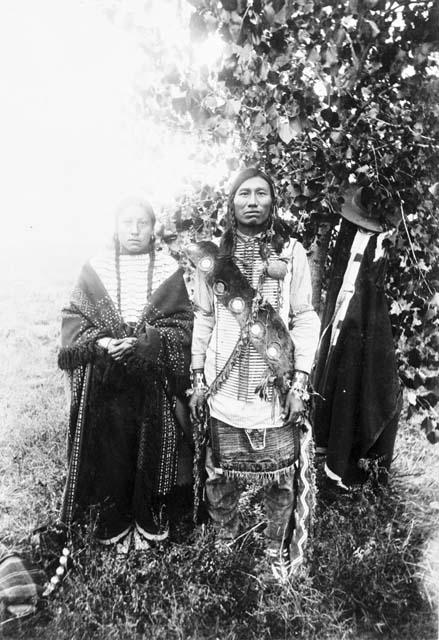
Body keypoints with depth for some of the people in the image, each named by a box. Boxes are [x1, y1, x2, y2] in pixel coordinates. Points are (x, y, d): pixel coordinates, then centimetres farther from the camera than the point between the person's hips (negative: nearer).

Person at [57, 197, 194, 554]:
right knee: (110, 450, 7)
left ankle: (151, 522, 30)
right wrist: (100, 342, -15)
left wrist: (146, 342, -17)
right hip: (105, 383, 1)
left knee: (152, 450, 8)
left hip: (155, 382, 0)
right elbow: (73, 319, 4)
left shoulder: (169, 270, 2)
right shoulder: (95, 269, 4)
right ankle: (114, 525, 29)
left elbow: (184, 323, -2)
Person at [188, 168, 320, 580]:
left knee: (280, 477, 10)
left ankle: (276, 549, 33)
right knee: (222, 475, 11)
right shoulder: (214, 257, 4)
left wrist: (300, 383, -5)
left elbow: (305, 320, -1)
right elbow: (203, 320, 7)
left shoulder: (291, 253, -1)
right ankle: (224, 540, 36)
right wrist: (198, 380, 5)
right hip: (225, 389, 1)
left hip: (276, 389, 0)